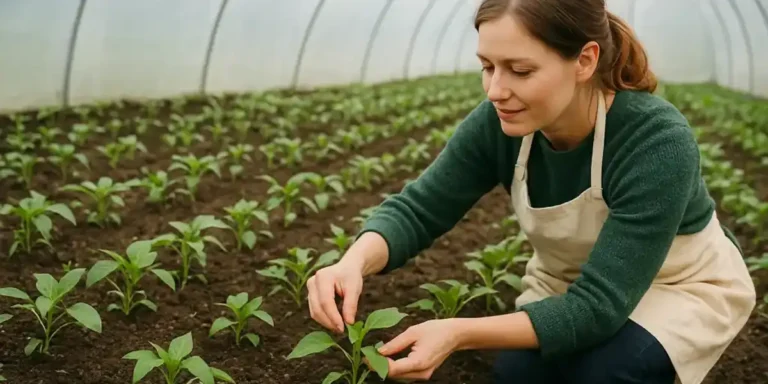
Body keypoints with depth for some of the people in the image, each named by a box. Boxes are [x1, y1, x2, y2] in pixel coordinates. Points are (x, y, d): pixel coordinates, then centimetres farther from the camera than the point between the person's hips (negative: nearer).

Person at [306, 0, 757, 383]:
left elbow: (599, 304, -38)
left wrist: (460, 333, -48)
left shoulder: (657, 142, -35)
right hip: (569, 282, 4)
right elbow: (417, 209, -17)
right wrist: (354, 262, -39)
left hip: (686, 284, -4)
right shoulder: (499, 124, -22)